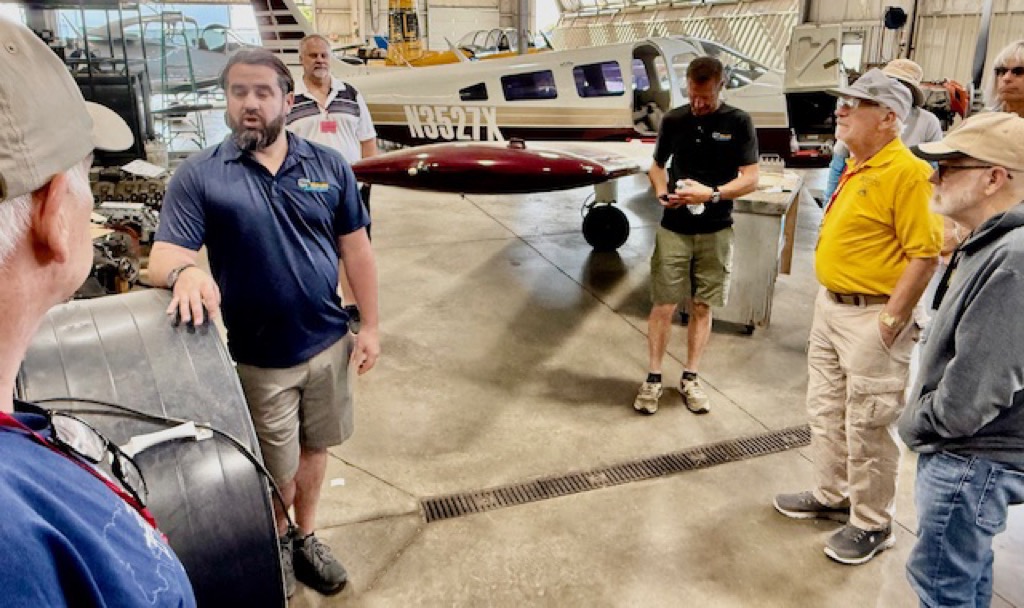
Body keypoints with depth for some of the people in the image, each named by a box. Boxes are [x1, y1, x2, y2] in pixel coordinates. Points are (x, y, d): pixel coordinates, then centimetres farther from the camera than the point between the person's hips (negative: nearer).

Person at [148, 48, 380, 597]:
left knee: (314, 450, 20)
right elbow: (162, 259, -13)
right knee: (276, 470, 13)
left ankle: (306, 537, 44)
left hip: (328, 344, 3)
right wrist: (185, 272, -37)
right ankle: (276, 543, 43)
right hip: (259, 358, -2)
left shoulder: (328, 165, -1)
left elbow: (355, 249, 2)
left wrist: (370, 326, 0)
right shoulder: (198, 176, -8)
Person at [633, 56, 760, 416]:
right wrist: (661, 192, -8)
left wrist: (712, 194, -21)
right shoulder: (673, 120, 2)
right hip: (673, 229, 1)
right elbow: (657, 166, 14)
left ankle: (690, 379, 20)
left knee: (702, 307, 8)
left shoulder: (738, 123, -4)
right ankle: (653, 379, 12)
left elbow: (751, 179, -6)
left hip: (715, 232, -1)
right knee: (664, 306, 0)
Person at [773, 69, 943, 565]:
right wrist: (828, 299, 17)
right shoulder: (855, 167, 11)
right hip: (830, 306, 10)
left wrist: (890, 322, -20)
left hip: (871, 317, -9)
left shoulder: (906, 172, -18)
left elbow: (925, 253, -21)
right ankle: (831, 496, 37)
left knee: (867, 427, 3)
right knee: (825, 411, 19)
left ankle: (872, 525, 20)